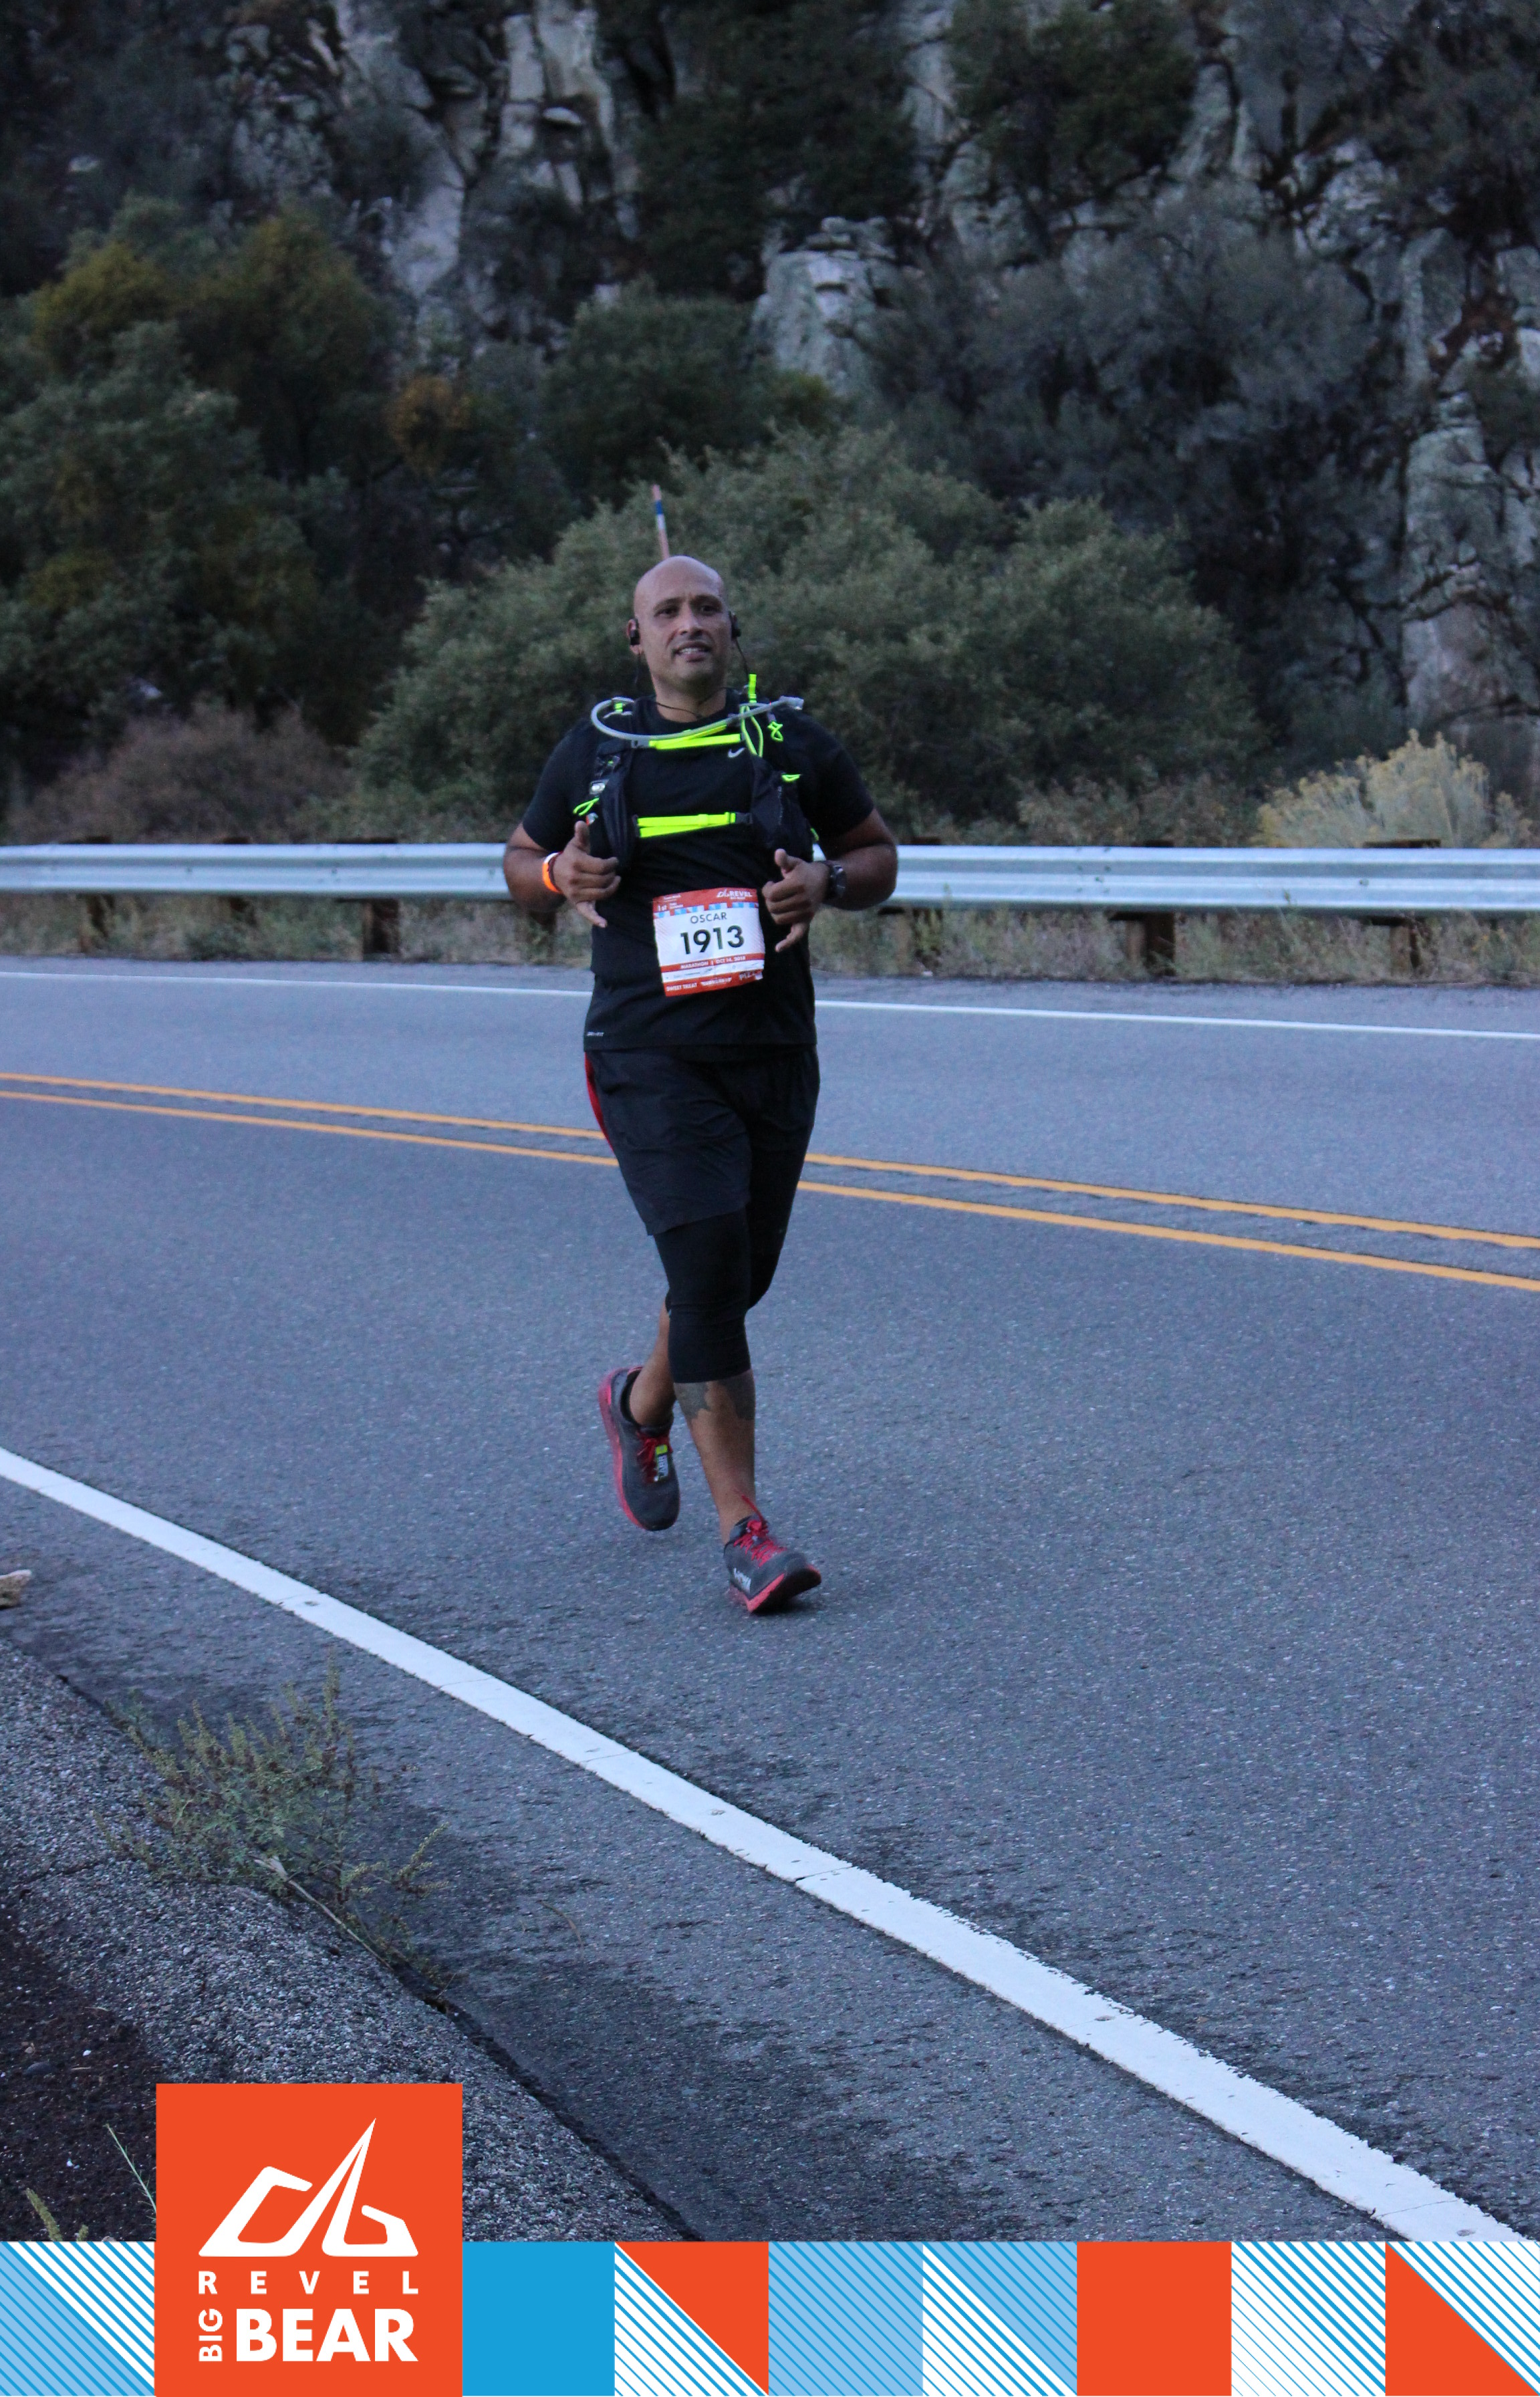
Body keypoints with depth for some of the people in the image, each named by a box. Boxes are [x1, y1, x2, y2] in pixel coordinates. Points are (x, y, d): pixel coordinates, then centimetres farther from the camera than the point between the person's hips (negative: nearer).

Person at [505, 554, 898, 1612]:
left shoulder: (793, 740, 4)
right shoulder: (596, 751, 3)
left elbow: (878, 854, 14)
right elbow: (521, 864, 16)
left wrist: (829, 881, -9)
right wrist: (562, 877, -8)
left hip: (774, 1050, 3)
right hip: (651, 1054, -3)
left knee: (737, 1274, 13)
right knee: (708, 1257, -17)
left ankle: (643, 1402, 47)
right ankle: (745, 1529, -13)